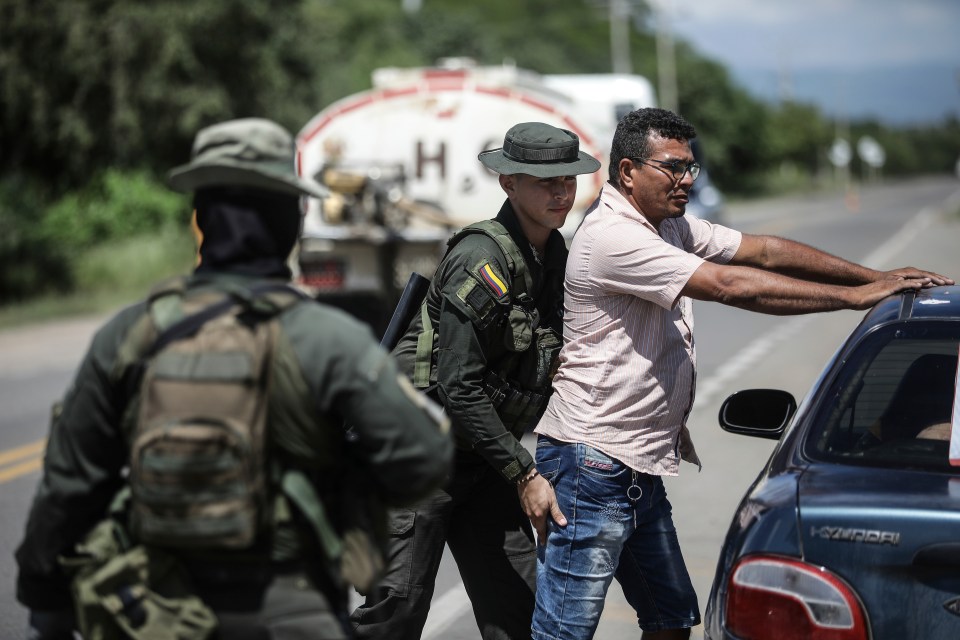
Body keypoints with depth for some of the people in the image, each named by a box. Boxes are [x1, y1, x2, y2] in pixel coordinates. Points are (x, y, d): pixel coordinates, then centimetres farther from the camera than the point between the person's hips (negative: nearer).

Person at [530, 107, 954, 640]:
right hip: (593, 461, -10)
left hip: (639, 467, 10)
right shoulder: (612, 236, -19)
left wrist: (878, 277, 2)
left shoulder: (672, 228, 13)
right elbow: (731, 286, -24)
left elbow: (765, 251, 11)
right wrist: (854, 297, -21)